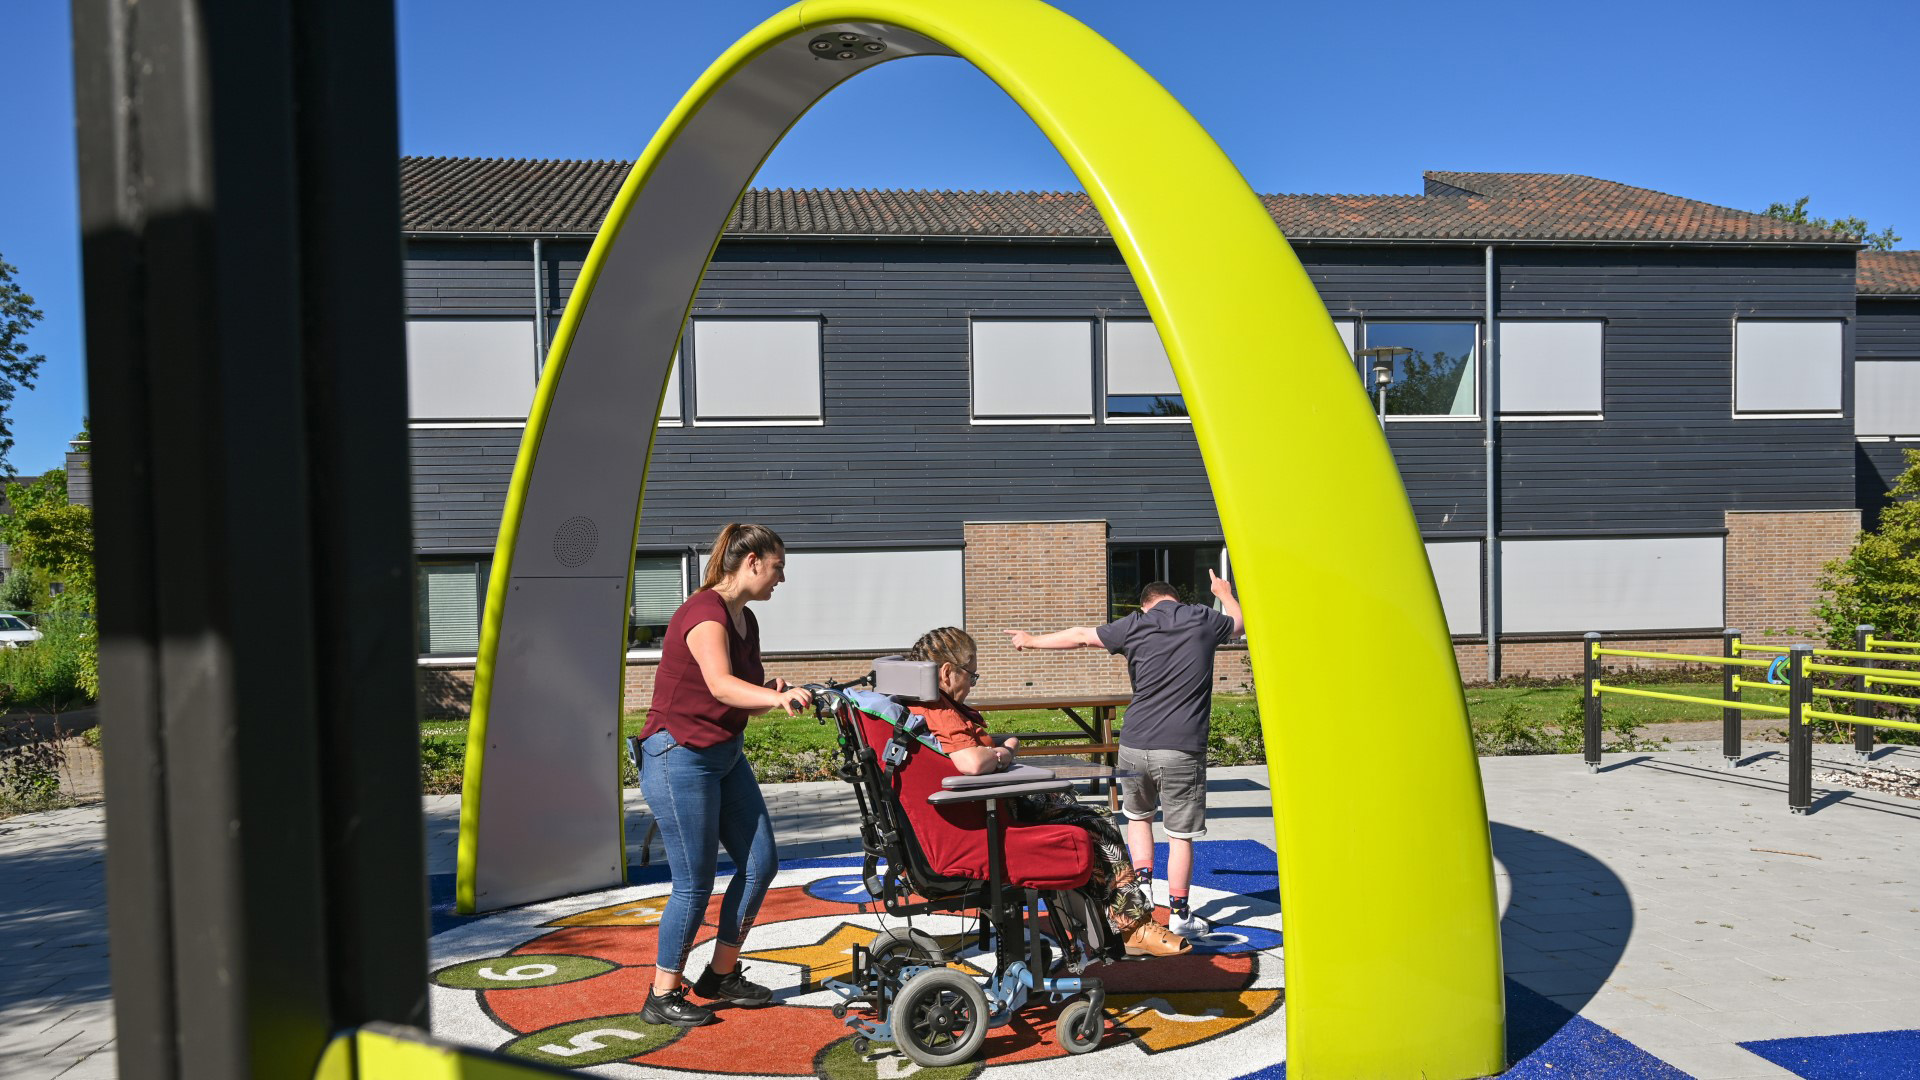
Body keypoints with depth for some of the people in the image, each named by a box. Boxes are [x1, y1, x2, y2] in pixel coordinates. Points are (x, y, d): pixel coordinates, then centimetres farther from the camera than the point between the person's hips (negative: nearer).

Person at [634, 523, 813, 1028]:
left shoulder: (746, 620, 10)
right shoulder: (704, 613, -19)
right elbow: (721, 685, -37)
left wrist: (773, 693, -6)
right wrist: (776, 698, -53)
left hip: (726, 754, 10)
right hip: (679, 757, -9)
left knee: (761, 864, 8)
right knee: (694, 885, -4)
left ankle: (722, 975, 23)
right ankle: (662, 996, 13)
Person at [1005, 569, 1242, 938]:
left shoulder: (1134, 625, 5)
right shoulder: (1204, 620, 5)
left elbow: (1079, 636, 12)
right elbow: (1240, 624, 27)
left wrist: (1032, 640, 27)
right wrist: (1225, 594, 47)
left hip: (1134, 745, 2)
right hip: (1181, 749, -2)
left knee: (1137, 814, 26)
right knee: (1180, 834, 6)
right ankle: (1179, 915, 13)